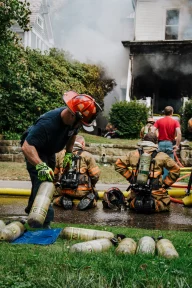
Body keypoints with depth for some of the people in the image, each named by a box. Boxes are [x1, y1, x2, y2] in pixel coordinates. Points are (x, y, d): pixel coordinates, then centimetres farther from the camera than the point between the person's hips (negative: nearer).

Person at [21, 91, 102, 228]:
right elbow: (27, 146, -48)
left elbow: (73, 134, 5)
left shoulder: (74, 120, -20)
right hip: (34, 150, -8)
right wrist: (40, 165, -59)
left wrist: (69, 153, -3)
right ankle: (44, 224, -19)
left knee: (48, 180, 20)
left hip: (49, 151, 8)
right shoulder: (48, 123, -43)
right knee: (41, 182, -21)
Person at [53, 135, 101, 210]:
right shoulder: (87, 156, -2)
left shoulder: (60, 154, 6)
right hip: (82, 192, -2)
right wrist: (91, 185, 17)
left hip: (64, 192, 2)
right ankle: (89, 199, -6)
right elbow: (95, 175, -3)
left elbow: (54, 173, 10)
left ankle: (62, 200, -3)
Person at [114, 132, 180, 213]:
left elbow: (118, 164, 9)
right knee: (165, 205, 21)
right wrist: (165, 184, 9)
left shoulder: (133, 154, 4)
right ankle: (155, 205, -7)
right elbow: (175, 170, 1)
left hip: (136, 195, 4)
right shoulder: (162, 156, -3)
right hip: (156, 194, -4)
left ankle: (133, 203, 3)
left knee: (132, 204, 34)